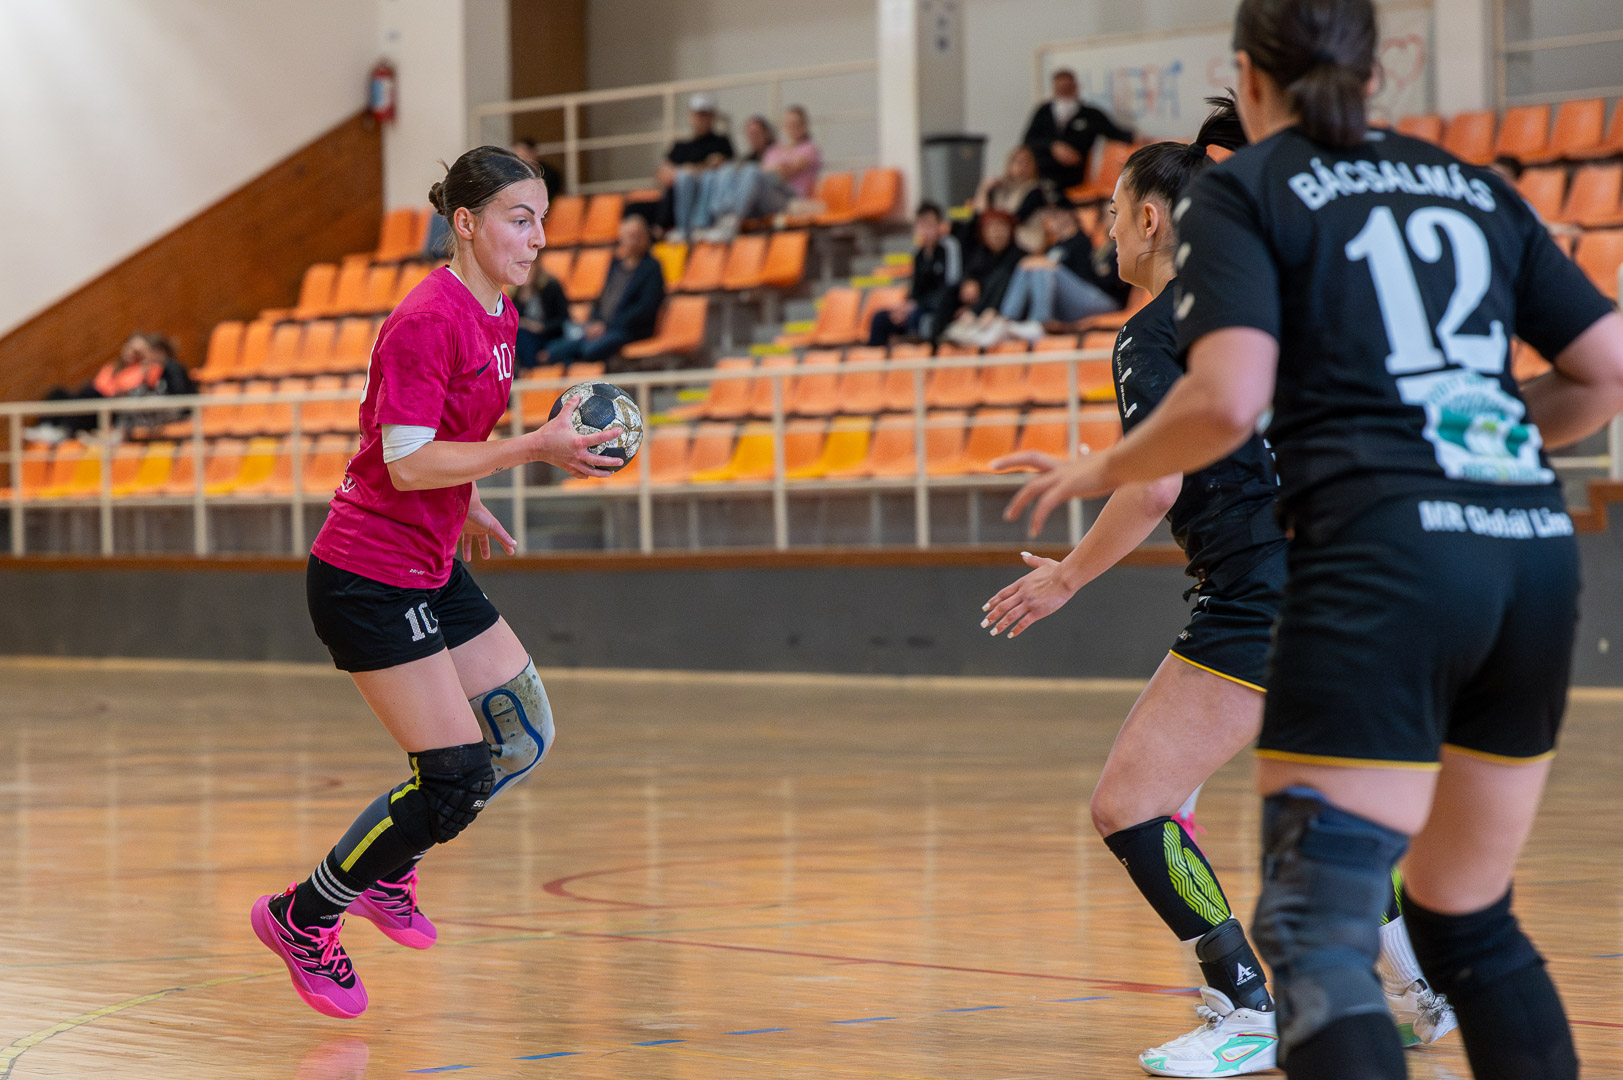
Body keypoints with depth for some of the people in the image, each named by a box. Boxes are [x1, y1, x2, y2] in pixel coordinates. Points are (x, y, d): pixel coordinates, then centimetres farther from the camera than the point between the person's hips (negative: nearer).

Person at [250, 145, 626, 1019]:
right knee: (457, 779, -9)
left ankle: (387, 866, 27)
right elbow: (407, 462, -24)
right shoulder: (427, 320, -21)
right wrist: (536, 448, -24)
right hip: (369, 579, -10)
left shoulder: (499, 318, 9)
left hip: (432, 570, 10)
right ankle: (303, 916, 9)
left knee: (524, 737, 8)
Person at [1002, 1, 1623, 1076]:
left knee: (1317, 934, -8)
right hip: (1535, 548, 6)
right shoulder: (1475, 189, 21)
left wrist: (1103, 470, 8)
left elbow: (1228, 401, -9)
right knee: (1470, 923, 19)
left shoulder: (1242, 190, 5)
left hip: (1380, 553, -6)